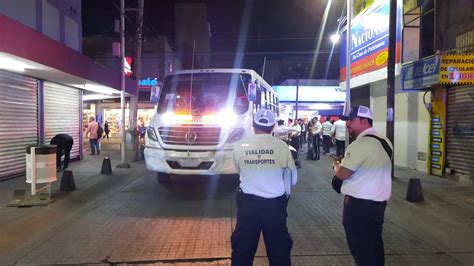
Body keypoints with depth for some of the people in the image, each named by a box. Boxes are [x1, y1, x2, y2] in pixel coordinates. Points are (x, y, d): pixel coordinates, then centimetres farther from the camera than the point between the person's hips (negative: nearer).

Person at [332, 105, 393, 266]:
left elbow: (342, 174, -19)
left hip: (359, 204, -9)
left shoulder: (360, 144, -20)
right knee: (374, 242, 21)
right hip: (379, 201, 9)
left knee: (360, 247, 4)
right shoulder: (385, 141, 9)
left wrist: (336, 165, 2)